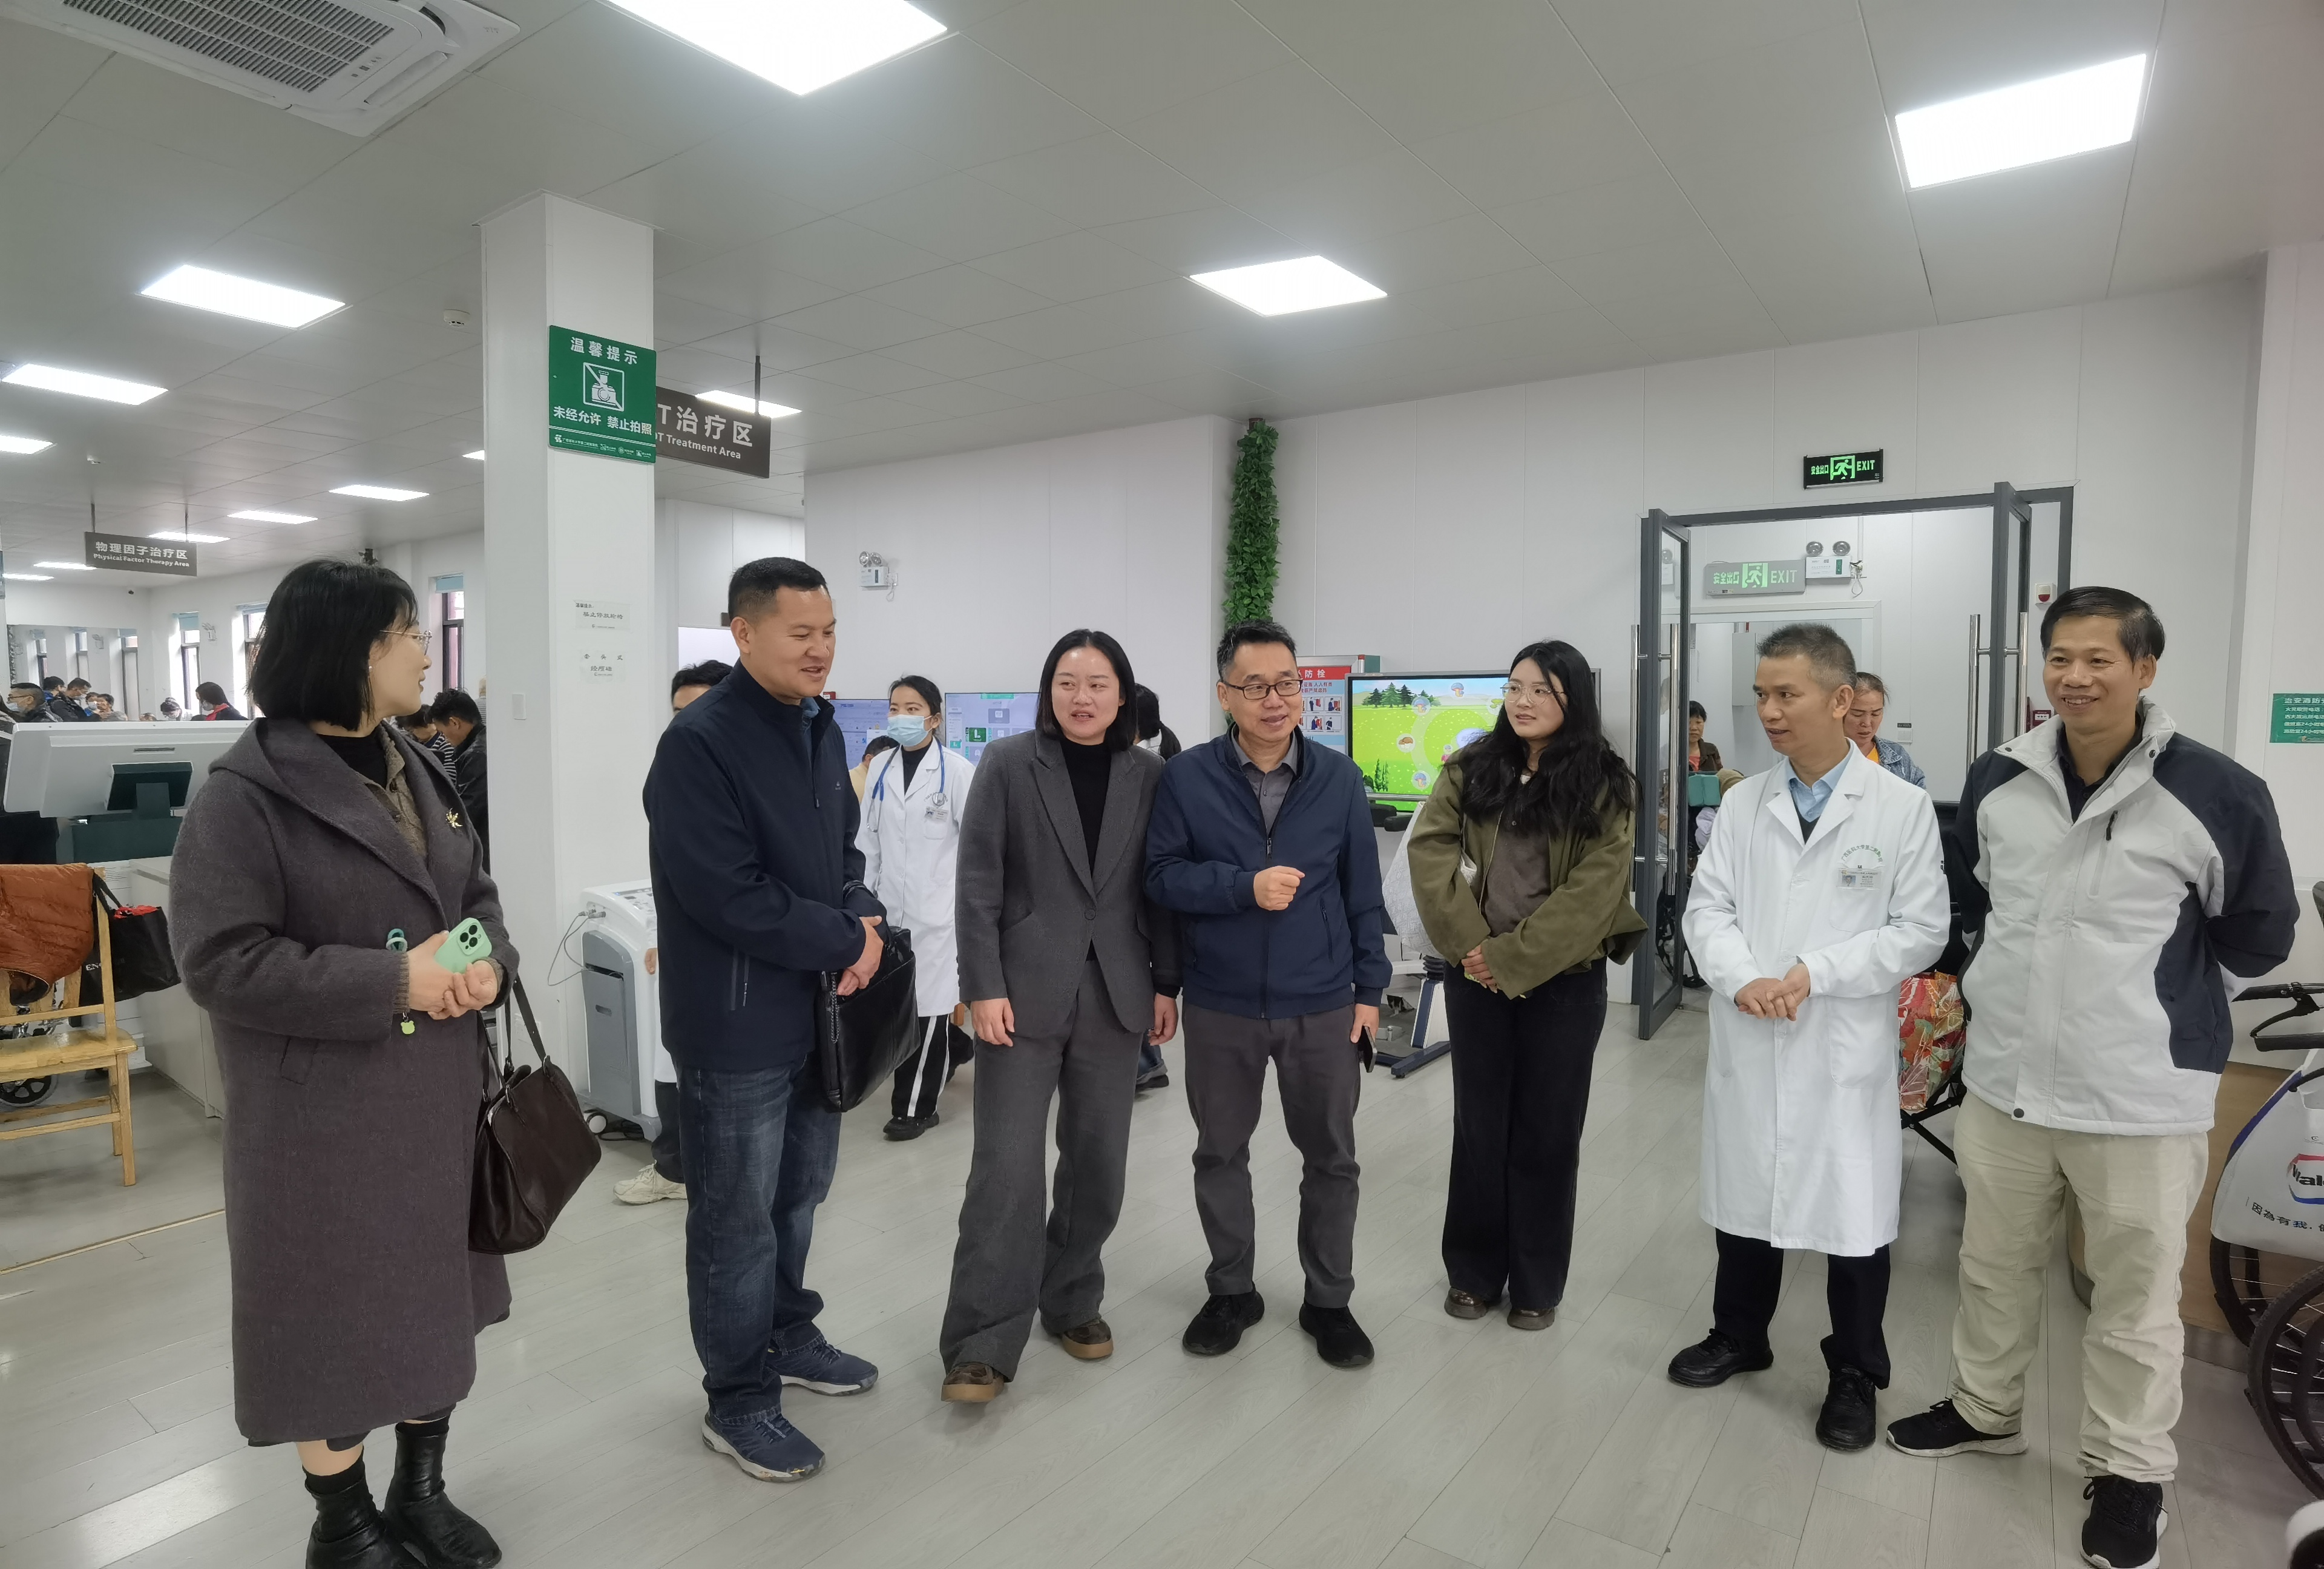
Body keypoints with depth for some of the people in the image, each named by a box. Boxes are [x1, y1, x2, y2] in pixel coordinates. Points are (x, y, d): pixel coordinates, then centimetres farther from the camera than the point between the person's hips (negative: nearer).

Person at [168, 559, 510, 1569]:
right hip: (323, 1115, -7)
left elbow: (477, 896, 12)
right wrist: (395, 979, -23)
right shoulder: (246, 795, -15)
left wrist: (487, 962, -9)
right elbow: (221, 961, -20)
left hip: (437, 1094, 7)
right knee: (339, 1317, 10)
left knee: (436, 1298, 18)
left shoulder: (416, 770, 7)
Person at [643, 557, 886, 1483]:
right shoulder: (700, 741, -18)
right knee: (738, 1218, 8)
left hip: (815, 1009, 8)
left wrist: (861, 922, -8)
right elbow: (729, 896, -25)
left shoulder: (820, 729, 8)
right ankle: (738, 1400, 25)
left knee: (799, 1192, 22)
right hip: (736, 1024, -8)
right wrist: (847, 939, -15)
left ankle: (787, 1337, 42)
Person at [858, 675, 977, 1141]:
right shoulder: (880, 768, 6)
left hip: (936, 905, -5)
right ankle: (956, 1047, 40)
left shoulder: (958, 770, -9)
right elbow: (867, 838, 10)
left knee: (924, 1004, 3)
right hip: (890, 904, 5)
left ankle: (915, 1107, 18)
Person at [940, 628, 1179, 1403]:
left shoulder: (1149, 774, 5)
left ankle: (1073, 1301, 31)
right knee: (1007, 1167, -2)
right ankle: (982, 1344, 9)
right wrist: (984, 987, -11)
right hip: (1023, 991, -3)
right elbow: (978, 884, -6)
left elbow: (1159, 887, 7)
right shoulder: (1007, 763, -3)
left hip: (1112, 995, 3)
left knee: (1098, 1163, 11)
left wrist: (1165, 983, 4)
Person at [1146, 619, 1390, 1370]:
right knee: (1220, 1153, 14)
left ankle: (1329, 1300, 33)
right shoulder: (1186, 776, -7)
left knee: (1332, 1156, 12)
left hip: (1323, 1006, 1)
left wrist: (1369, 988, 2)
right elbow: (1162, 876, -8)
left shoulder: (1340, 778, -1)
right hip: (1221, 1007, 0)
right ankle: (1231, 1292, 35)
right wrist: (1245, 887, -22)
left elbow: (1362, 889, 3)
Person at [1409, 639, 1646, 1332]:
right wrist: (1470, 943, -15)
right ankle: (1474, 1272, 27)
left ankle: (1538, 1283, 26)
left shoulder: (1605, 783, -5)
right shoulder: (1472, 768, 3)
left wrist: (1515, 958, -15)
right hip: (1477, 975, 2)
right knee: (1478, 1124, 11)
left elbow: (1593, 890, -12)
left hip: (1563, 978, -2)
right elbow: (1429, 848, -6)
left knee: (1546, 1131, 9)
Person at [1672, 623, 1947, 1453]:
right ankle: (1738, 1337, 39)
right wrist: (1742, 980, -16)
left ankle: (1854, 1376, 31)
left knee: (1853, 1213, 8)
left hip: (1846, 1051, -3)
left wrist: (1814, 973, -17)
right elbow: (1707, 908, 1)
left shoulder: (1903, 808, -6)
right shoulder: (1742, 804, 4)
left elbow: (1921, 931, -8)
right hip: (1748, 1047, 3)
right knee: (1745, 1197, 17)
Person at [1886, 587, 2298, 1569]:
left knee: (2136, 1296, 12)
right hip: (2004, 1077, 4)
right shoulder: (1996, 782, -1)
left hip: (2143, 1094, -4)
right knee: (1994, 1265, 19)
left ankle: (2129, 1471, 32)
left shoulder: (2217, 795, -13)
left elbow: (2258, 935, 1)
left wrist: (2160, 1006, 9)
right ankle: (1984, 1409, 40)